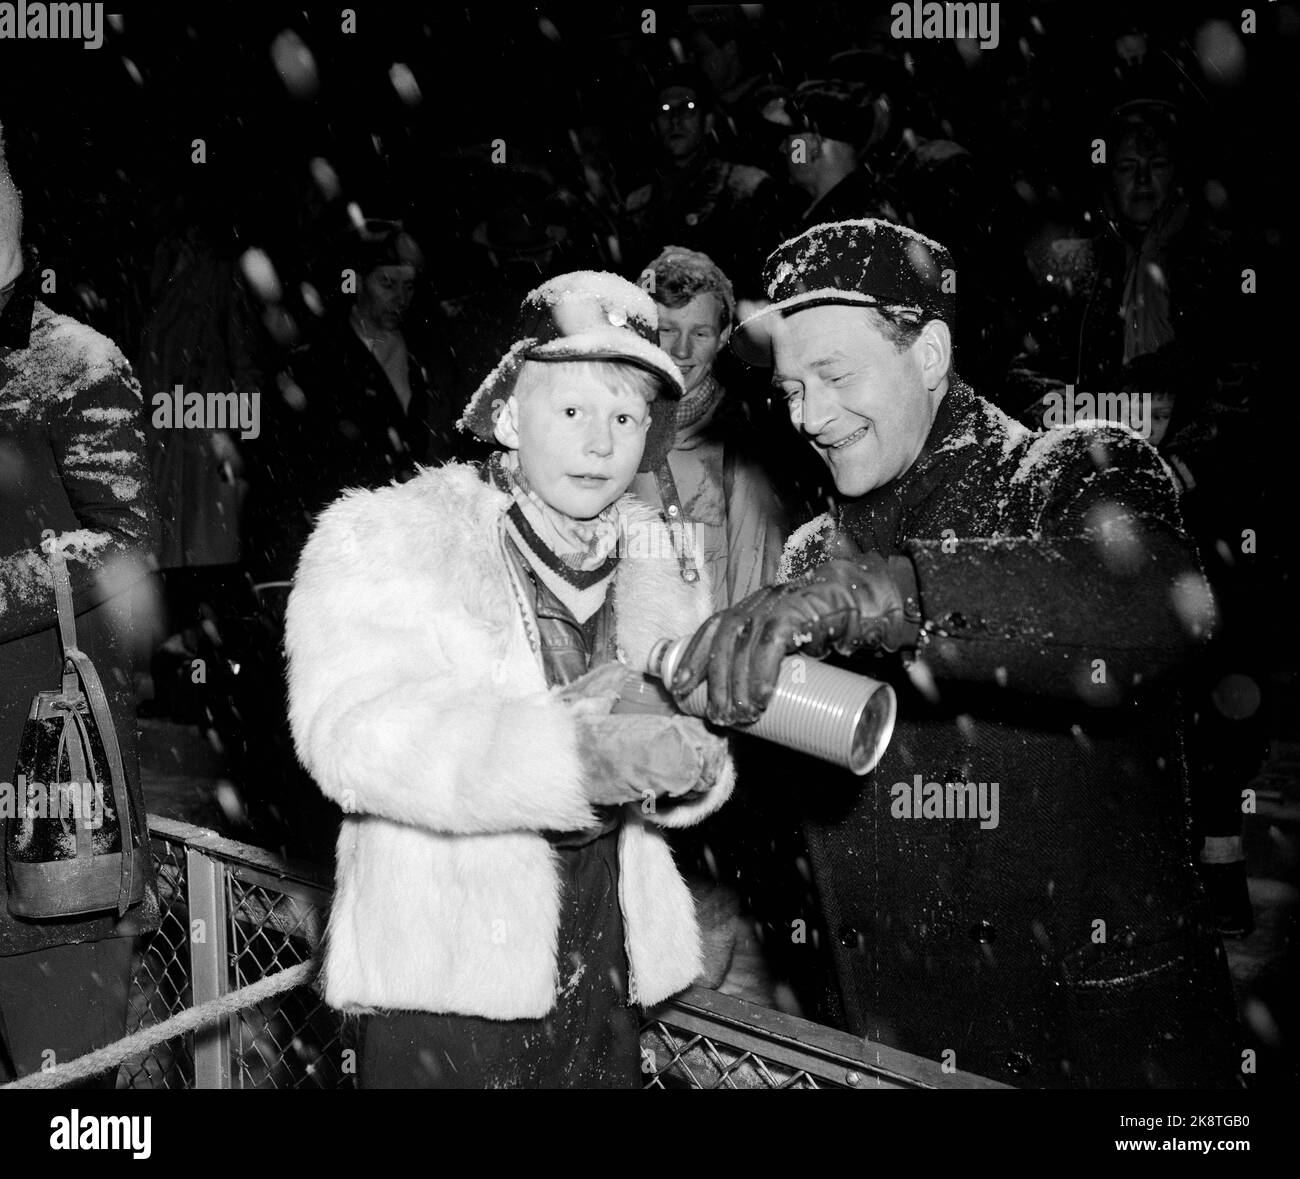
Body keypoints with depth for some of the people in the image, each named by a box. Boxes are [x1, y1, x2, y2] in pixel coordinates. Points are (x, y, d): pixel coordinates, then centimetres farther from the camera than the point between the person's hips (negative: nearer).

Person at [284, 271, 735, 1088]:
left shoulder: (654, 567, 8)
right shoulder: (383, 539, -6)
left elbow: (702, 751, 4)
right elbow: (354, 732, -22)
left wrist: (684, 769, -20)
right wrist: (571, 753, -35)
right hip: (449, 1002, -4)